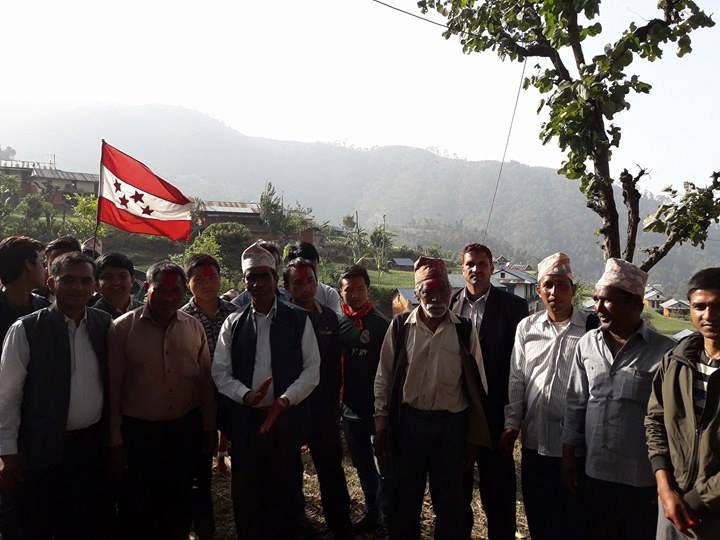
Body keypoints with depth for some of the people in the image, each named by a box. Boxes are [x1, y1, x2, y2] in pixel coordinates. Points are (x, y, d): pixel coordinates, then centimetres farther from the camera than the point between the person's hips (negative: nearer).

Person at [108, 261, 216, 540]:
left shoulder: (194, 326, -1)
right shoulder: (123, 327, -8)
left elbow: (205, 381, 4)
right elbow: (113, 386, -5)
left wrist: (209, 428, 6)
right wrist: (115, 438, -2)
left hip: (187, 426, 2)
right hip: (140, 430, -2)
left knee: (180, 497, 16)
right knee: (143, 503, 12)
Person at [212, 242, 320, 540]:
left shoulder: (298, 320, -1)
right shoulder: (233, 323, 4)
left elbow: (312, 369, -3)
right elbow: (220, 372, 2)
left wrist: (284, 401, -15)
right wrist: (246, 395, -15)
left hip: (286, 419, -1)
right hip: (244, 420, 2)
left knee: (284, 491, 10)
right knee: (246, 492, 11)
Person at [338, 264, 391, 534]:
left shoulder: (382, 324, -9)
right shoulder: (336, 324, 1)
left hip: (379, 407, -4)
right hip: (351, 408, 4)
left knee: (385, 465, 4)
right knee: (363, 465, 17)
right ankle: (372, 513, 33)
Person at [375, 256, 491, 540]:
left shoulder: (464, 330, -2)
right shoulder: (400, 326, -2)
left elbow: (476, 385, 2)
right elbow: (384, 379, 2)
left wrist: (474, 436, 2)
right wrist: (382, 425, 0)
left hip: (452, 424, 0)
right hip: (409, 421, 0)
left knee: (450, 500, 14)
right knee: (405, 497, 14)